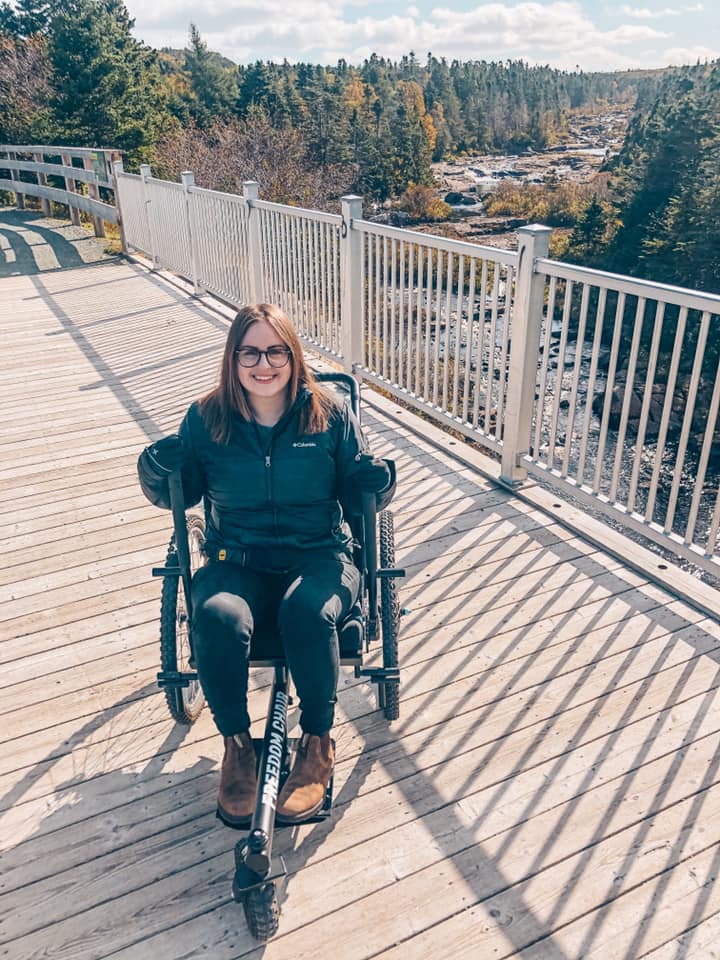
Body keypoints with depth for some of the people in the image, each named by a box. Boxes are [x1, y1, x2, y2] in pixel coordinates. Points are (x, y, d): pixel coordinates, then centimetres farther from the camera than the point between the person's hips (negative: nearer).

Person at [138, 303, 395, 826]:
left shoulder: (330, 414, 0)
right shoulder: (205, 419, 2)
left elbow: (357, 492, 4)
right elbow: (178, 496, 11)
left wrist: (377, 480, -19)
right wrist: (157, 470, -11)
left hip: (319, 555, -1)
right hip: (236, 562, 1)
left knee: (307, 611, -34)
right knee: (218, 618, -32)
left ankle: (318, 742, -8)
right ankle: (237, 743, -5)